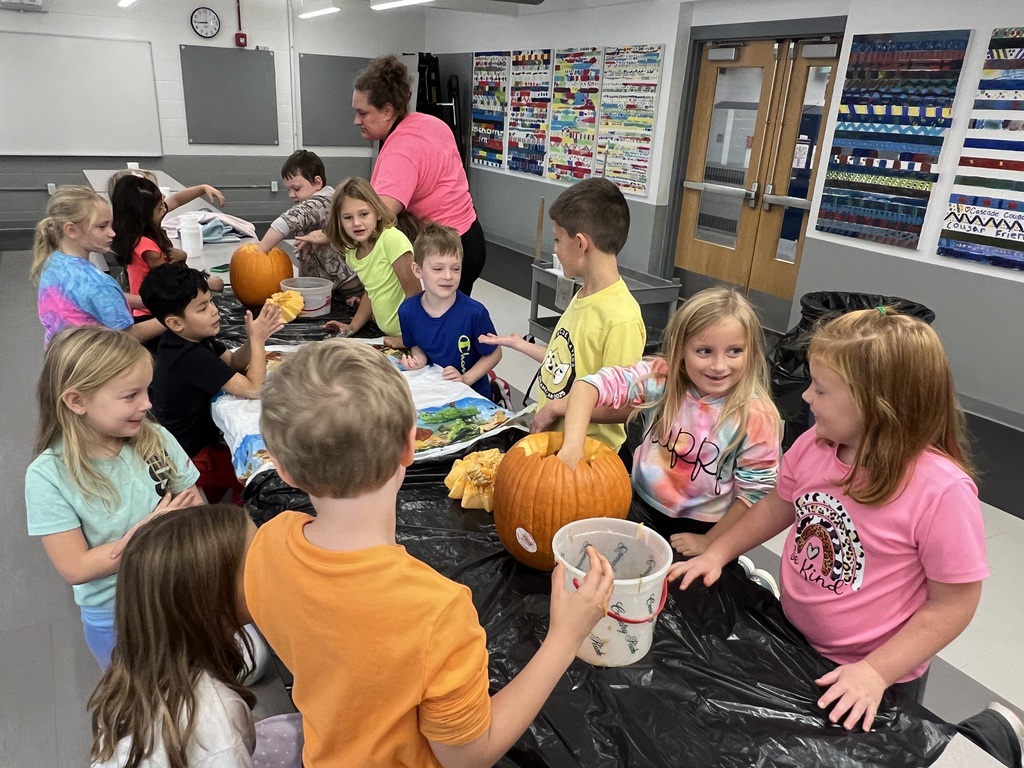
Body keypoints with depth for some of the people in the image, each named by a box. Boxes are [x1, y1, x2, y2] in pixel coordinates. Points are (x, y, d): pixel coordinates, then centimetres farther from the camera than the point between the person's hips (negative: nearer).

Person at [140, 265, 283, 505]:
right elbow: (253, 389, -31)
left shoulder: (192, 338, -4)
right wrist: (258, 339, -21)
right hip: (191, 460, -9)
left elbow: (233, 362, 6)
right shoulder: (192, 358, -31)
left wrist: (254, 337, -15)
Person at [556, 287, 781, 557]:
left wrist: (711, 542, -9)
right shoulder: (661, 377, -13)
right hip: (641, 509, 3)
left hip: (700, 529, -2)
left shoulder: (756, 416, -17)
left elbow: (756, 489, -11)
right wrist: (573, 445, -32)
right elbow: (591, 385, -18)